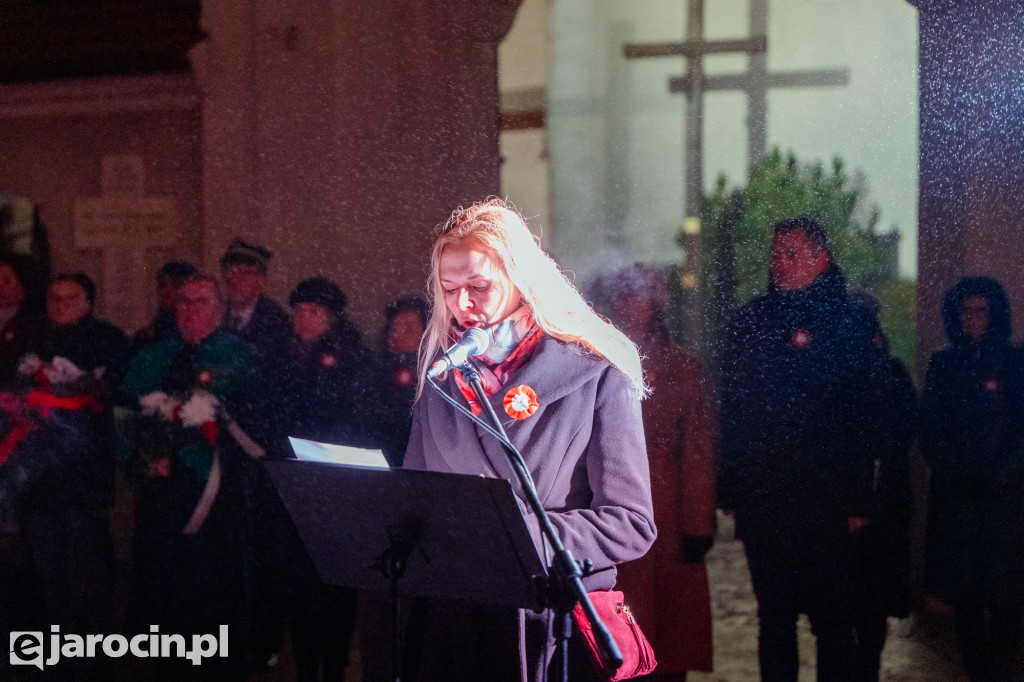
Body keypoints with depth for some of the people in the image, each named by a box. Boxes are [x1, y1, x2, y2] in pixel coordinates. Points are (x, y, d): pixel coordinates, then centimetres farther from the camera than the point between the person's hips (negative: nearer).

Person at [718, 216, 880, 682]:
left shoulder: (849, 323, 0)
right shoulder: (748, 323, 11)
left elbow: (864, 417, -5)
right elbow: (731, 412, 11)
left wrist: (857, 500, -10)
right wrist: (729, 490, 5)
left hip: (824, 505, -3)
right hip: (761, 503, 4)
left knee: (831, 618, 1)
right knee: (774, 617, 10)